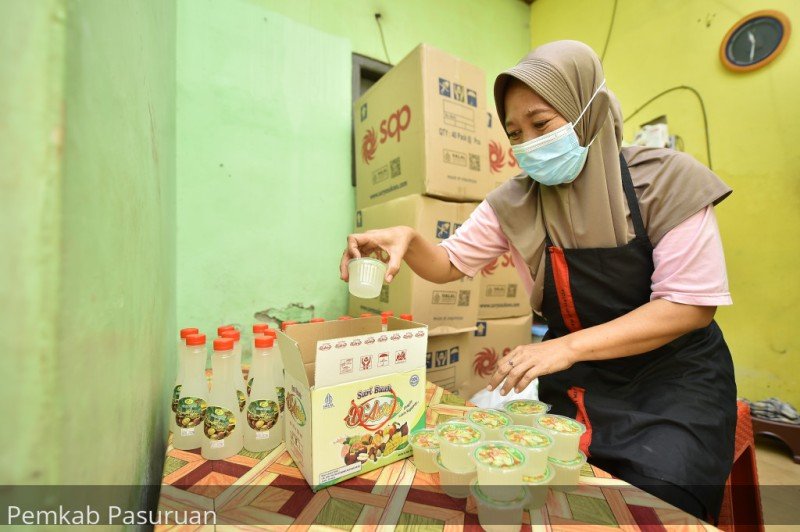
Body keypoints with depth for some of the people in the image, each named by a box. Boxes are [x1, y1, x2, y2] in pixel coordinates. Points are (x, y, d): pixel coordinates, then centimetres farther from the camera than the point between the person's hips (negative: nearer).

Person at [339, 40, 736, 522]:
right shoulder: (514, 204, -5)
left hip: (675, 373, -1)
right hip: (578, 376, 2)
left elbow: (692, 303, -15)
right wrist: (408, 240, -23)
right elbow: (450, 263, 1)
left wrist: (567, 347, -27)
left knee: (658, 487, -22)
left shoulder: (664, 179, -13)